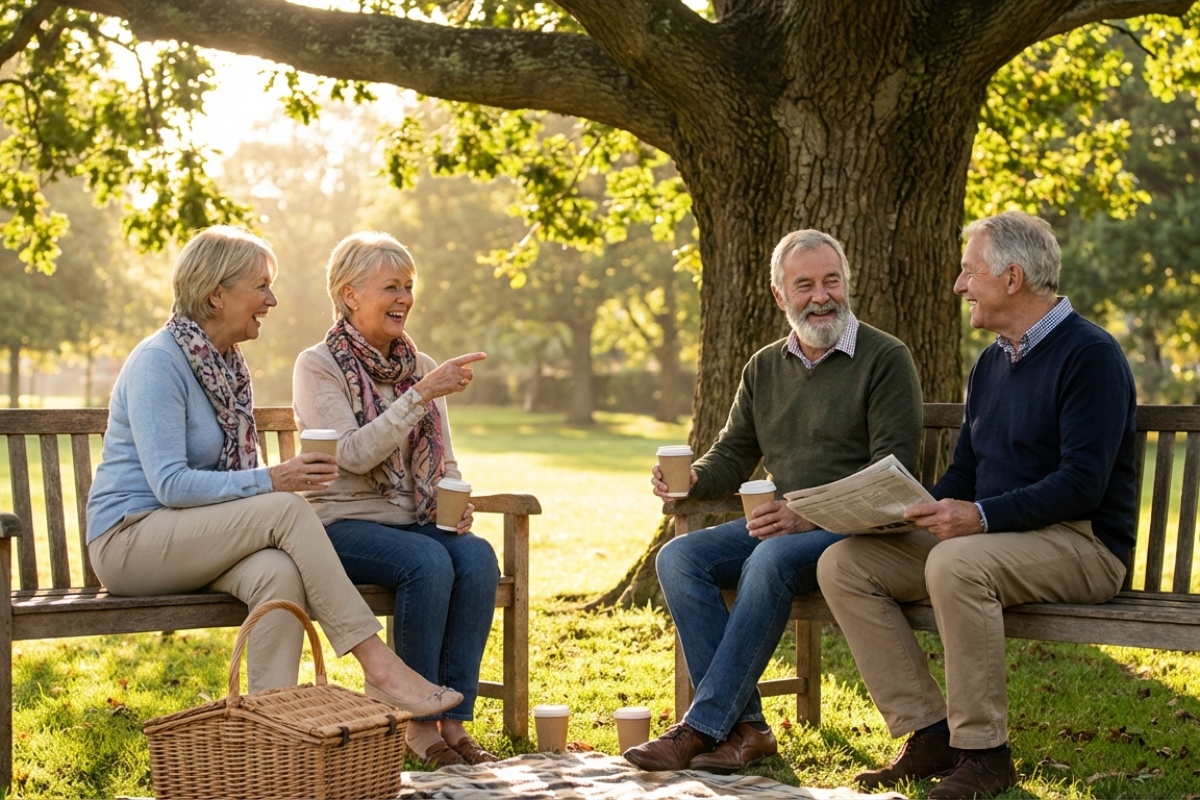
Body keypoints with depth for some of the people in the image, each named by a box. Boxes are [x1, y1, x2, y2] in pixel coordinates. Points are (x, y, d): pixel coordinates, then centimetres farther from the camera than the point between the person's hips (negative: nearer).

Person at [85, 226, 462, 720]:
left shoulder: (228, 364, 12)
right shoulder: (157, 362, -15)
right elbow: (169, 483, -23)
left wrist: (283, 476, -1)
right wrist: (270, 482, -29)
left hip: (191, 542, 7)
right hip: (129, 539, -7)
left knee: (278, 572, -28)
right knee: (286, 509, -28)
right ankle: (378, 667, -28)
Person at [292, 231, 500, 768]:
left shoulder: (421, 367, 13)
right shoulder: (318, 367, -5)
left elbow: (443, 463, 17)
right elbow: (354, 454, -19)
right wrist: (422, 395, -26)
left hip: (415, 521, 5)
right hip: (343, 523, -5)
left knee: (477, 557, -26)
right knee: (427, 562, -33)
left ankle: (454, 719, -22)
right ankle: (419, 724, -21)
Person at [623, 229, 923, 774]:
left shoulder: (885, 358, -3)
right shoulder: (764, 367, 17)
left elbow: (893, 470, -11)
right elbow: (734, 454, 20)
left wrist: (812, 513, -25)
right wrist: (693, 479, -5)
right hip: (776, 524, 7)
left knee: (771, 560, -35)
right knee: (678, 558, -18)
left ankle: (701, 728, -30)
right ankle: (745, 727, -22)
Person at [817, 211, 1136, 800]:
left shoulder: (1089, 354, -11)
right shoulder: (991, 363, 17)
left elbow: (1083, 484, -20)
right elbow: (963, 473, 21)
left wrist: (980, 516, -28)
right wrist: (917, 511, 0)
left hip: (1081, 543, -8)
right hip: (988, 538, 9)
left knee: (955, 563, -38)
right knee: (843, 563, -8)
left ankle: (984, 753, -24)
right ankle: (929, 732, -10)